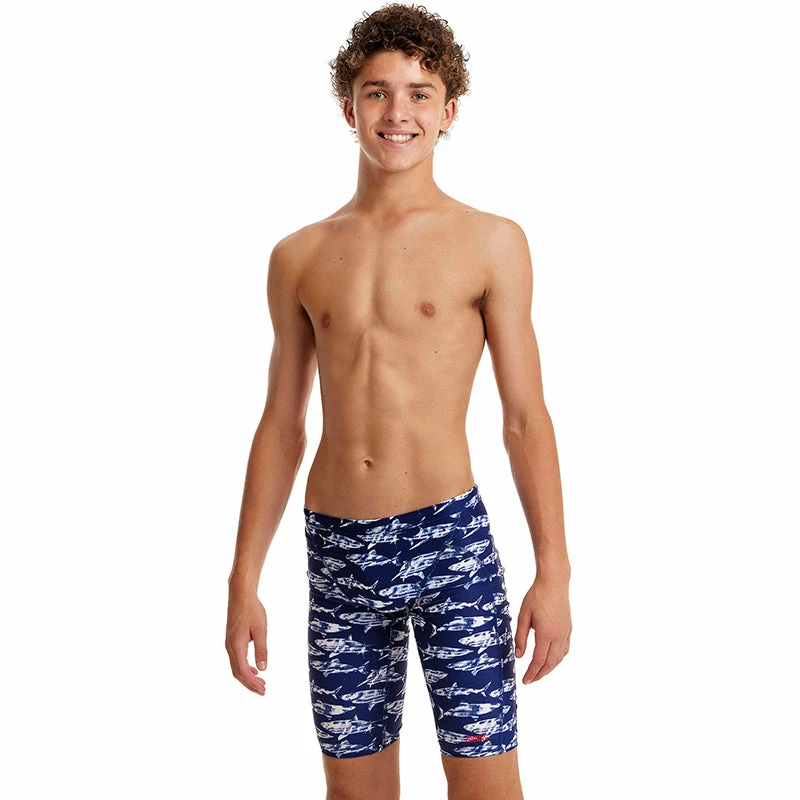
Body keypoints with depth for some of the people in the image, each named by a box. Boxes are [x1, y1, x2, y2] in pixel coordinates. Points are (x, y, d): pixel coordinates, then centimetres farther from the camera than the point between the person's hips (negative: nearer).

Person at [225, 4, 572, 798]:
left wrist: (553, 571, -6)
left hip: (450, 538, -3)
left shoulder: (491, 243, 0)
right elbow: (280, 426, 11)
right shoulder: (299, 257, 8)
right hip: (337, 551, 3)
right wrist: (244, 580, 9)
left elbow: (525, 417, -1)